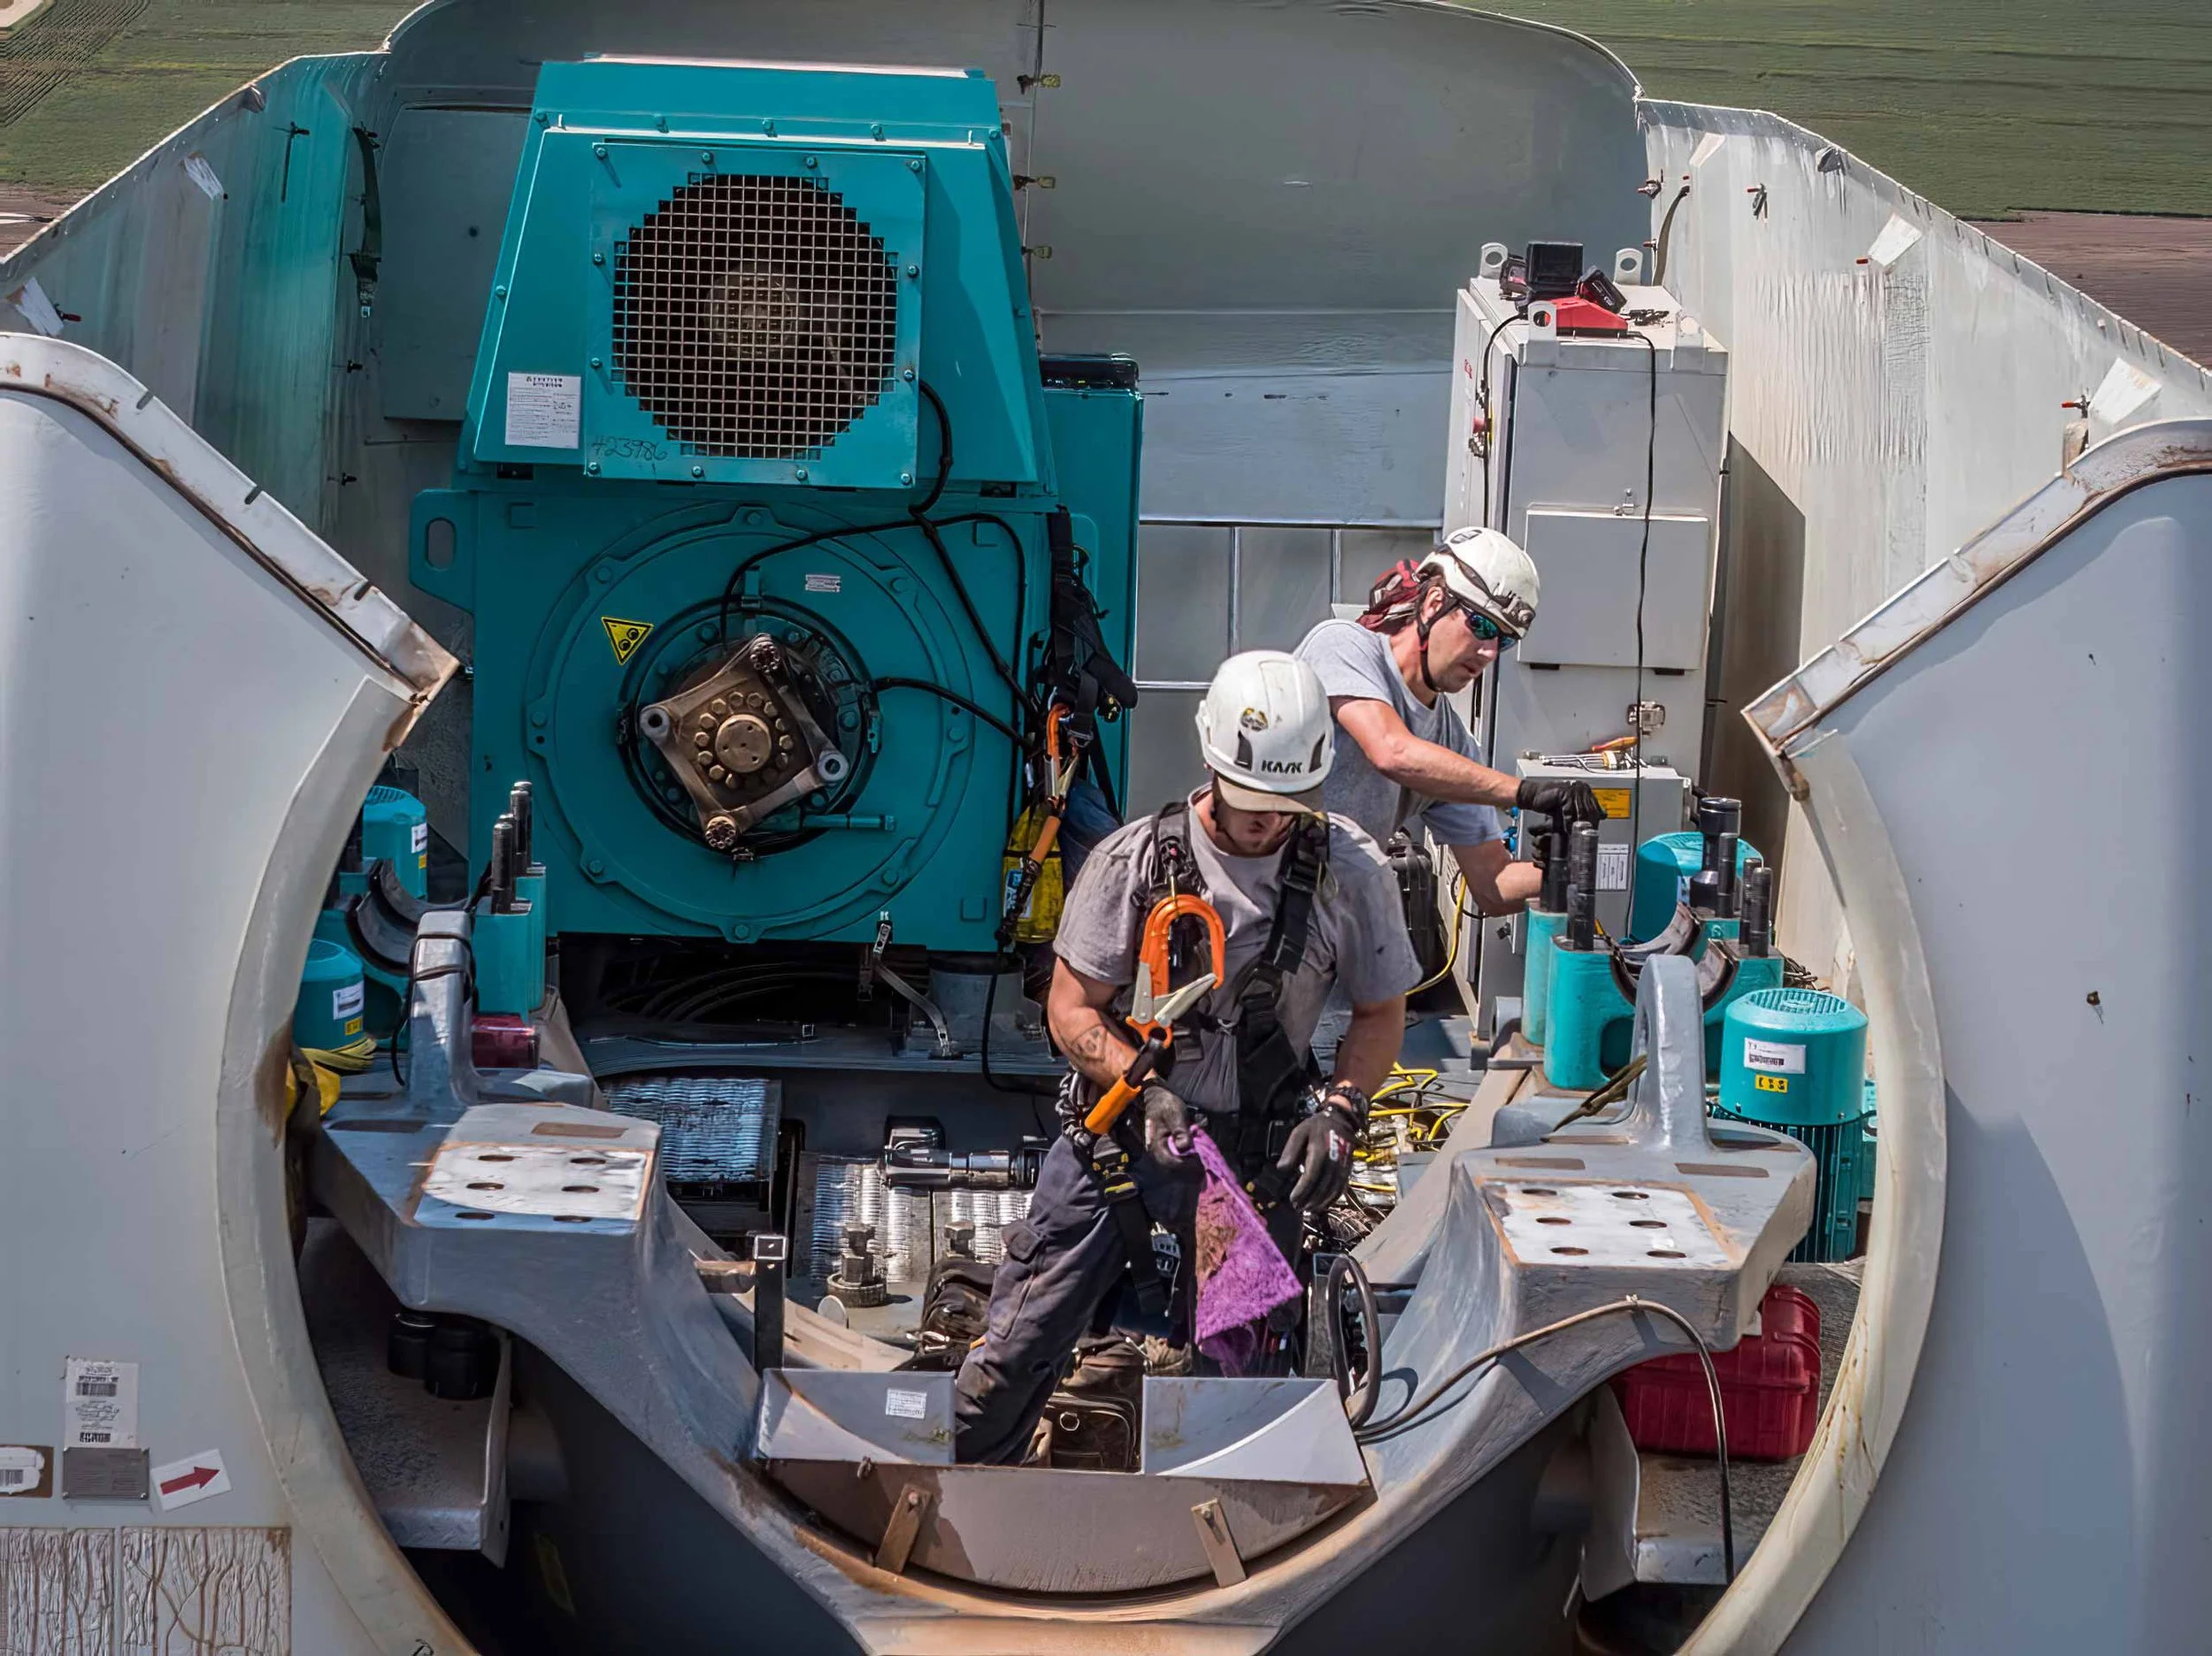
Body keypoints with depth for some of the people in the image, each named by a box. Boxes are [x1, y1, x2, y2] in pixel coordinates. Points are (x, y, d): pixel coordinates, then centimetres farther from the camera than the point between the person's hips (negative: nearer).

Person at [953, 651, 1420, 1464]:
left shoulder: (1350, 871, -7)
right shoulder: (1133, 860, -11)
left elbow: (1380, 1015, 6)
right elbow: (1072, 1008, -5)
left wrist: (1337, 1110, -12)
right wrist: (1147, 1091, -21)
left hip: (1255, 1154, 1)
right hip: (1119, 1130, -1)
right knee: (1017, 1352, 0)